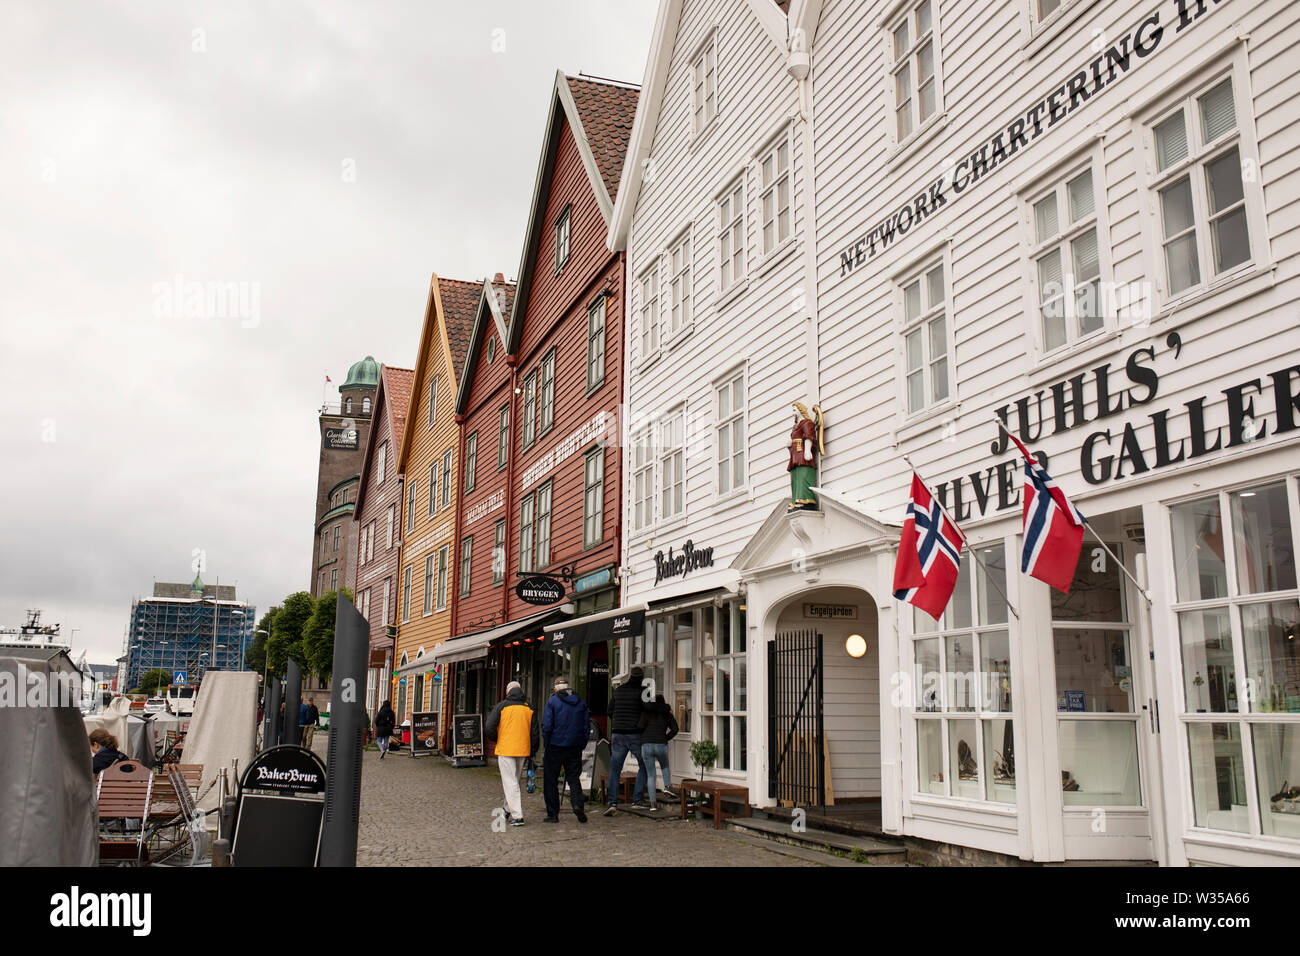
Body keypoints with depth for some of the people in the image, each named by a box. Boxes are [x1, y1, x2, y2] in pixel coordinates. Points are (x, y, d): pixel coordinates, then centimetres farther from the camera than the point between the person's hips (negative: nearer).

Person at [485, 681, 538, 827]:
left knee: (510, 783, -3)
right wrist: (532, 753, 13)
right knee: (514, 780, 20)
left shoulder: (501, 707, -3)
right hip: (523, 751, 4)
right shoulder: (529, 709, 7)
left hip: (505, 749, -4)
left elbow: (489, 728, -9)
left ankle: (517, 816, -9)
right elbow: (534, 734, 6)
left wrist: (496, 740, 10)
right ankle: (508, 809, 30)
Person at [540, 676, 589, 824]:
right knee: (574, 778, 11)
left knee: (550, 780, 7)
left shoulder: (552, 701, -6)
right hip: (575, 748, 4)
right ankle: (578, 804, -13)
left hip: (555, 746, -3)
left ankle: (553, 814, 8)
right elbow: (586, 725, 7)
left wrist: (546, 745, -1)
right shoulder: (581, 702, 7)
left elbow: (547, 725, -11)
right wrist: (582, 745, 13)